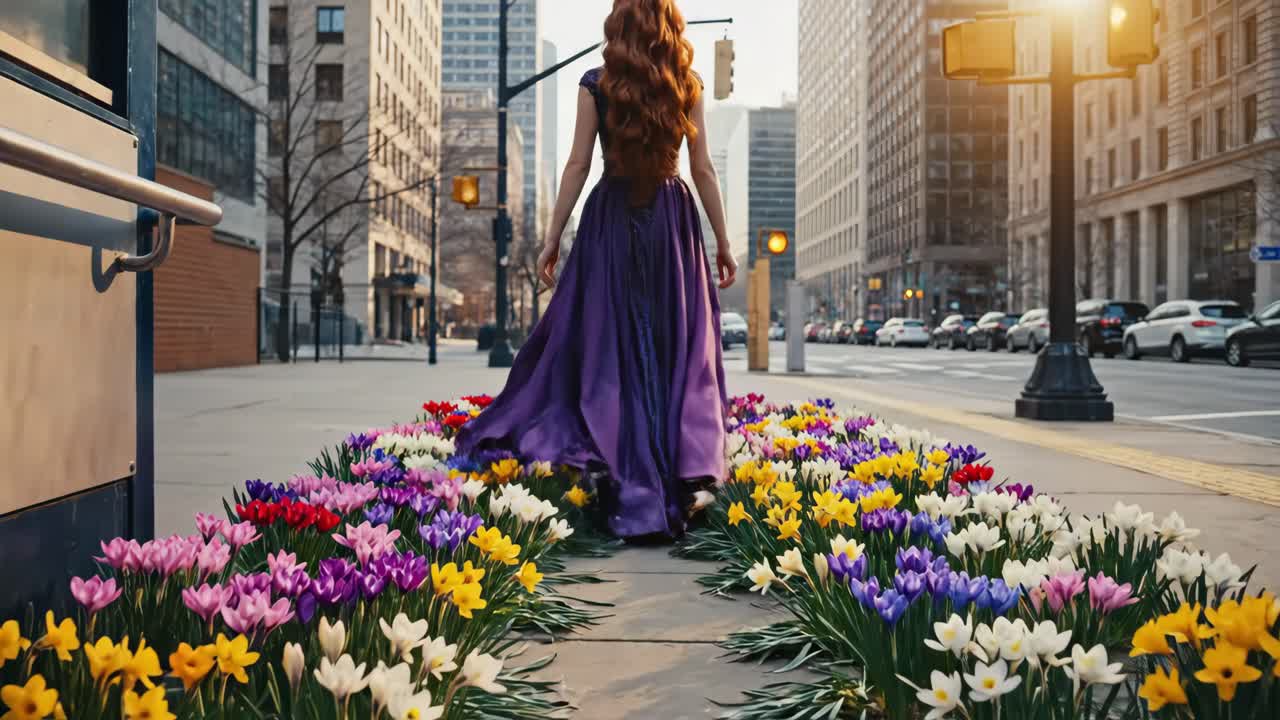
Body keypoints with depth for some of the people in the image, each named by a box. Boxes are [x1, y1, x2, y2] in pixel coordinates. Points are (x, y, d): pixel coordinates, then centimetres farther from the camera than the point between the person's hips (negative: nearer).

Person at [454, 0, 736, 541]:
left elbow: (578, 165, -5)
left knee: (610, 351, 3)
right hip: (673, 223, 2)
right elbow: (703, 170, 2)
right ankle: (681, 476, 6)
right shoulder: (688, 87, 3)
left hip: (612, 220, -1)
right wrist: (724, 242, 8)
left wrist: (553, 238, -1)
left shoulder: (595, 85, -1)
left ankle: (634, 491, 2)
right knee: (677, 351, 6)